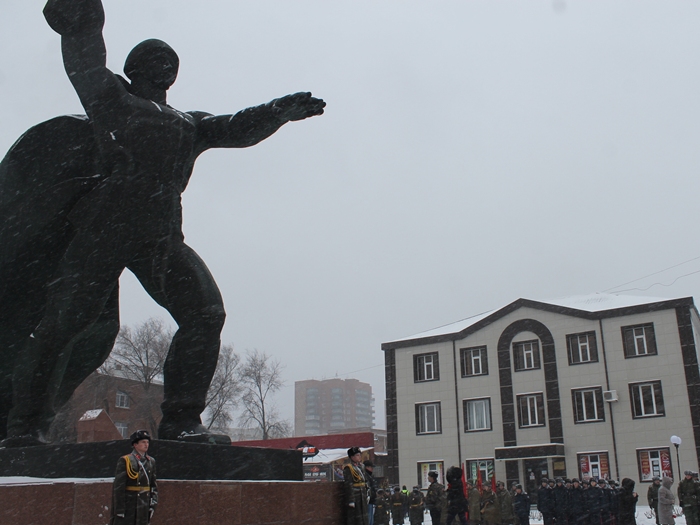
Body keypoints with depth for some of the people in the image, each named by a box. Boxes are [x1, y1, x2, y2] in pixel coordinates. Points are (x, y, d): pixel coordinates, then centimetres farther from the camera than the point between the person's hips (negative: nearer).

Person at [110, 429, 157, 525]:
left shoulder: (151, 462, 10)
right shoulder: (124, 461, -8)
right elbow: (118, 486, -12)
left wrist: (153, 504, 7)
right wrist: (119, 509, -14)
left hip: (144, 506, 6)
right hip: (128, 505, -6)